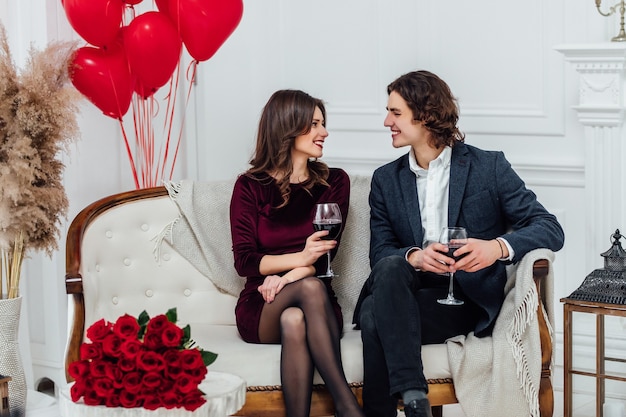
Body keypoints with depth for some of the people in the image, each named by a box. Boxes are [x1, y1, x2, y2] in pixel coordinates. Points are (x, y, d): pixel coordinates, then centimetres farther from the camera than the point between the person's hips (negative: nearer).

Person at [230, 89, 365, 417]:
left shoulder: (333, 182, 9)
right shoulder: (250, 186, 3)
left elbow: (326, 251, -3)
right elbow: (243, 260, -6)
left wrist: (287, 276, -24)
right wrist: (298, 259, -24)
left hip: (310, 303, 1)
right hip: (261, 309, -1)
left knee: (294, 320, -36)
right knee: (310, 288, -35)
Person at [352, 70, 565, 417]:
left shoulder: (489, 167, 3)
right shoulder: (386, 180, 14)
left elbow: (551, 229, -4)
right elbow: (379, 253, 3)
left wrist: (498, 247, -25)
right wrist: (414, 257, -22)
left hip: (467, 301, -3)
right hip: (408, 291, 4)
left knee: (375, 319, -32)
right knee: (389, 267, -34)